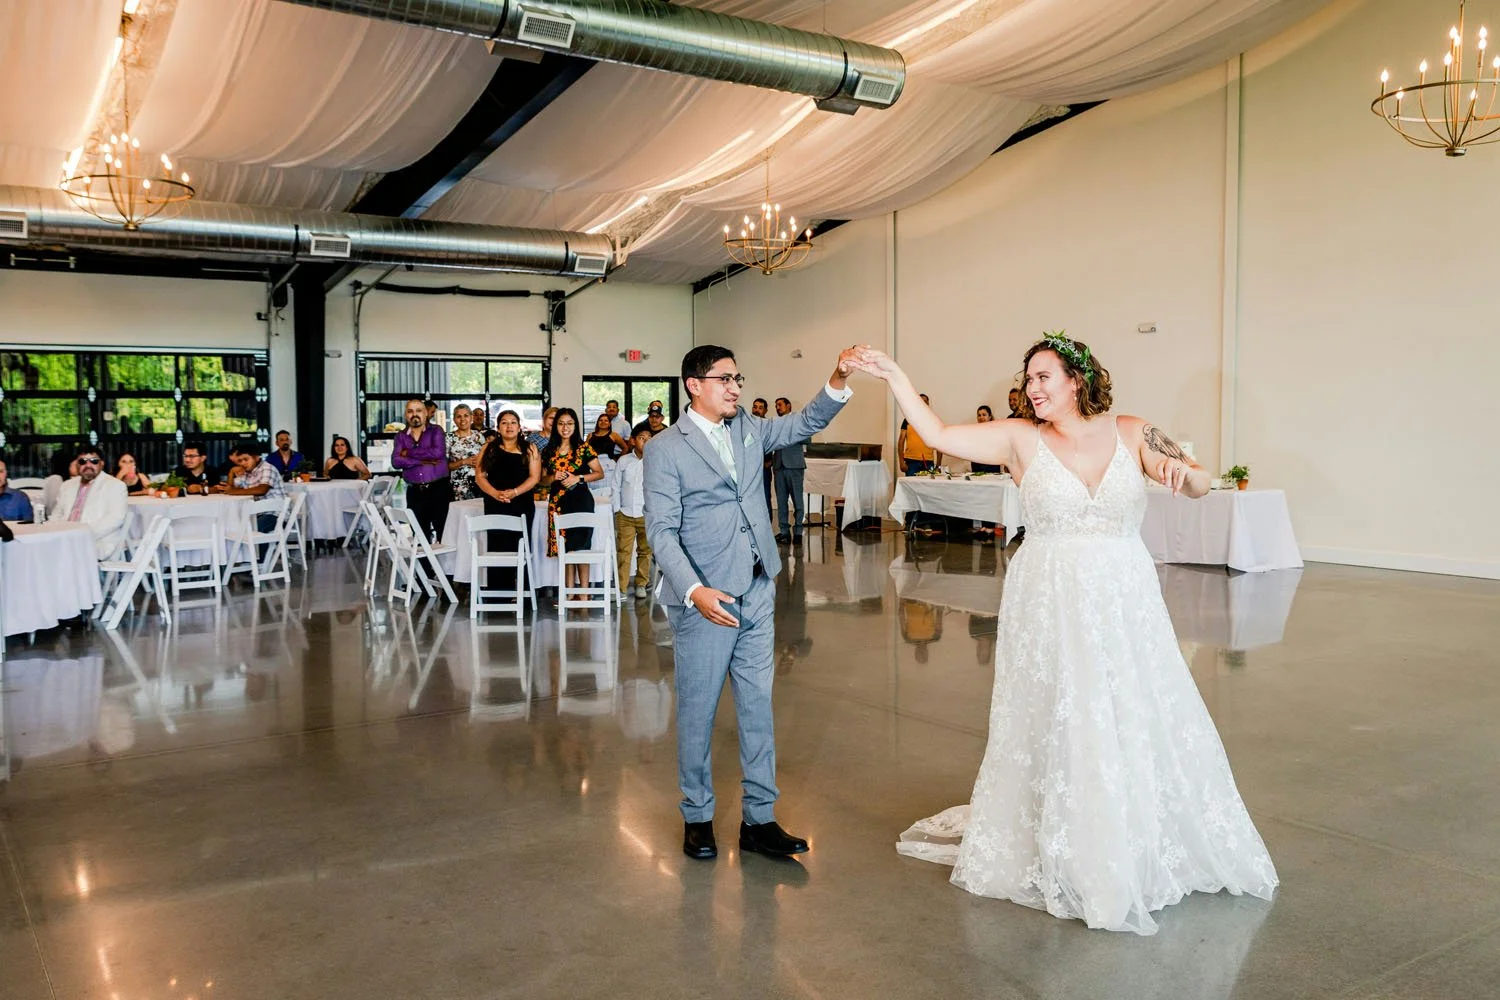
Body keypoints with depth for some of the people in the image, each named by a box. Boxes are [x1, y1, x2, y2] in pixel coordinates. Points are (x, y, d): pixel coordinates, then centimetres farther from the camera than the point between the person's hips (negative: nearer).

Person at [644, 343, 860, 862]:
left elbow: (805, 422, 4)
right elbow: (662, 530, -13)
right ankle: (697, 816, 24)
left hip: (757, 591, 5)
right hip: (705, 599, -5)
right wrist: (694, 590, -26)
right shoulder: (666, 448, -7)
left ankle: (759, 819, 19)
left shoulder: (749, 429, 10)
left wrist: (838, 381, -15)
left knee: (758, 706, 9)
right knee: (698, 710, 6)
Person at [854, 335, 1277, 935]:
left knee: (1139, 726, 8)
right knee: (1053, 728, 7)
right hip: (1049, 608, -1)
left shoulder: (1131, 434, 2)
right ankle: (1065, 858, 25)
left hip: (1125, 604, 1)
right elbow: (937, 435, -5)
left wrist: (1182, 470, -23)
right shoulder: (1022, 439, 0)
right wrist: (894, 377, -9)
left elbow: (1200, 485, 0)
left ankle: (1145, 853, 29)